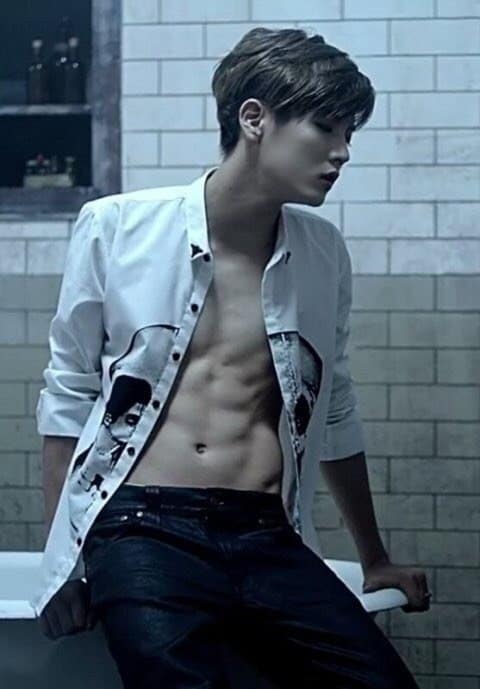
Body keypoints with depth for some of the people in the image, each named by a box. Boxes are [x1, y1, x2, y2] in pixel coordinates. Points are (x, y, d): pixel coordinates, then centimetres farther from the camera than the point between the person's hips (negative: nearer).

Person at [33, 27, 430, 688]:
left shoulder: (323, 253, 8)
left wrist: (376, 560, 28)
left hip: (269, 541, 3)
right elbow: (69, 396, 8)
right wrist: (66, 556, 9)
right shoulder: (116, 229, 0)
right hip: (143, 531, -3)